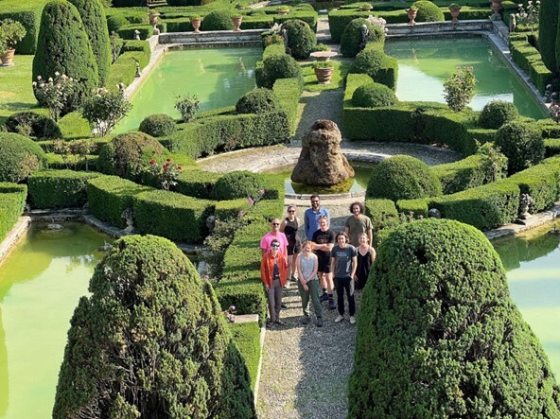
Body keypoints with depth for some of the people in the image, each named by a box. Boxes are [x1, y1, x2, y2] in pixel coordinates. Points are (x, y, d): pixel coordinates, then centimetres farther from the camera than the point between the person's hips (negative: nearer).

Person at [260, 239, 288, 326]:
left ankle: (277, 318, 27)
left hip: (279, 281, 4)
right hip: (270, 282, -4)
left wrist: (284, 279, 2)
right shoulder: (266, 257, -12)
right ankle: (272, 320, 9)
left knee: (278, 302, 13)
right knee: (271, 303, -2)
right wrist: (265, 283, -9)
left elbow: (285, 268, 8)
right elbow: (263, 270, -8)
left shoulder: (282, 256, -1)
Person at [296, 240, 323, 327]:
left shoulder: (314, 257, -4)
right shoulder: (299, 257, -6)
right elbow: (299, 271, -8)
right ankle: (306, 316, 24)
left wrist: (308, 279, -10)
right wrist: (303, 283, -10)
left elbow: (315, 270, -4)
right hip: (302, 281, 1)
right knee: (304, 300, 8)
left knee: (315, 299, -6)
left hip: (313, 280, -1)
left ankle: (319, 318, -3)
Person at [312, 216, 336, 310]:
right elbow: (313, 246, -2)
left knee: (329, 278, -6)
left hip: (327, 259, -5)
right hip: (318, 258, 5)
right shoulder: (316, 233, 2)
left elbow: (329, 248, -17)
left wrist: (318, 246, -12)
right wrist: (324, 246, -16)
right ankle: (325, 293, 31)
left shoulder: (331, 233, -10)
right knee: (321, 276, 15)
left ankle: (331, 299, -5)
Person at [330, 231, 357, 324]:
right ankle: (341, 314, 25)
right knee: (339, 296, 13)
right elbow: (332, 262, 8)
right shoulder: (335, 249, -1)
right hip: (338, 277, 3)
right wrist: (333, 274, 2)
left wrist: (352, 275, -9)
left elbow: (355, 263, -5)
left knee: (350, 297, 5)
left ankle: (352, 316, 15)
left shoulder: (351, 249, -10)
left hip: (348, 277, -3)